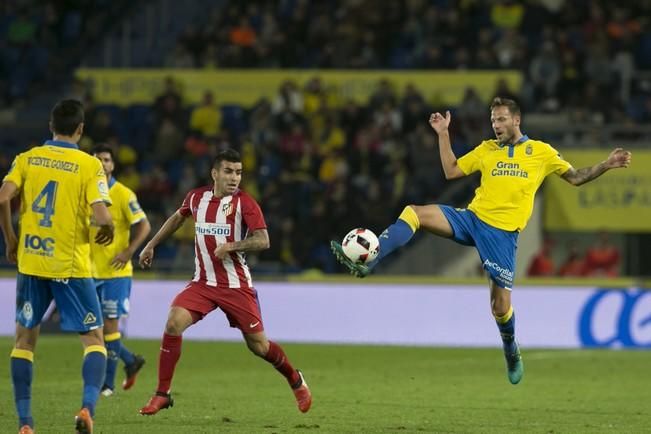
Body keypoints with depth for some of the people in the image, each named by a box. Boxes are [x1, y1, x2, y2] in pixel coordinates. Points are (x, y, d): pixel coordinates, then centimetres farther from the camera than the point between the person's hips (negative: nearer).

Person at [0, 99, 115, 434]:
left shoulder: (27, 159, 2)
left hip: (31, 262, 3)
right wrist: (107, 231, 6)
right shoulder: (89, 165, -6)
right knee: (94, 339, 6)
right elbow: (101, 216, -16)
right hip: (71, 266, -3)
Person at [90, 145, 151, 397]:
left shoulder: (123, 194, -9)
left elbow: (144, 226, -8)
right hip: (91, 271, 6)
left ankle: (107, 383, 1)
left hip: (115, 272, -6)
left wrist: (128, 252, -18)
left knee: (109, 323, -6)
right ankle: (131, 361, 26)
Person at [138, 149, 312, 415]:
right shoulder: (197, 198, 4)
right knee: (173, 323, -19)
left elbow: (263, 241, -16)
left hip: (236, 285, -3)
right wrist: (151, 246, 26)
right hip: (203, 283, 3)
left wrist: (230, 246, -29)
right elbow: (178, 218, 26)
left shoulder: (244, 203, -9)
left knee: (258, 345, 1)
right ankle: (162, 395, -11)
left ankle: (295, 381, 30)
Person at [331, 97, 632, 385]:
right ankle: (366, 262, -25)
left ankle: (512, 356, 25)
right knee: (414, 213, -18)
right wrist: (443, 135, 9)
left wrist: (606, 165, -3)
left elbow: (576, 178, 11)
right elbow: (451, 172, 14)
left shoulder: (540, 151, 7)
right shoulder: (487, 149, 15)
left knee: (500, 304, -3)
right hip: (472, 218, 3)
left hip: (503, 231, -3)